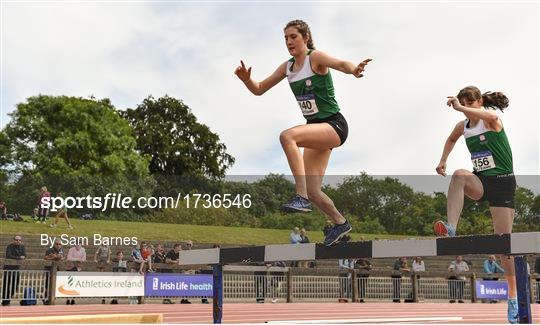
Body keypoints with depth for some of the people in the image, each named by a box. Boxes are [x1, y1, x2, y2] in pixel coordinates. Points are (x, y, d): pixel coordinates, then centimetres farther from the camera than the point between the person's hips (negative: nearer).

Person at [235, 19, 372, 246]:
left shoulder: (315, 57, -11)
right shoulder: (287, 67, 9)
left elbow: (339, 64, -31)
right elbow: (259, 90, 13)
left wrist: (354, 70, -53)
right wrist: (246, 79, -9)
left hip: (334, 125, -8)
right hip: (315, 127, 8)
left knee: (287, 136, -34)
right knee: (312, 191, 3)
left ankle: (302, 198, -34)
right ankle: (340, 223, 28)